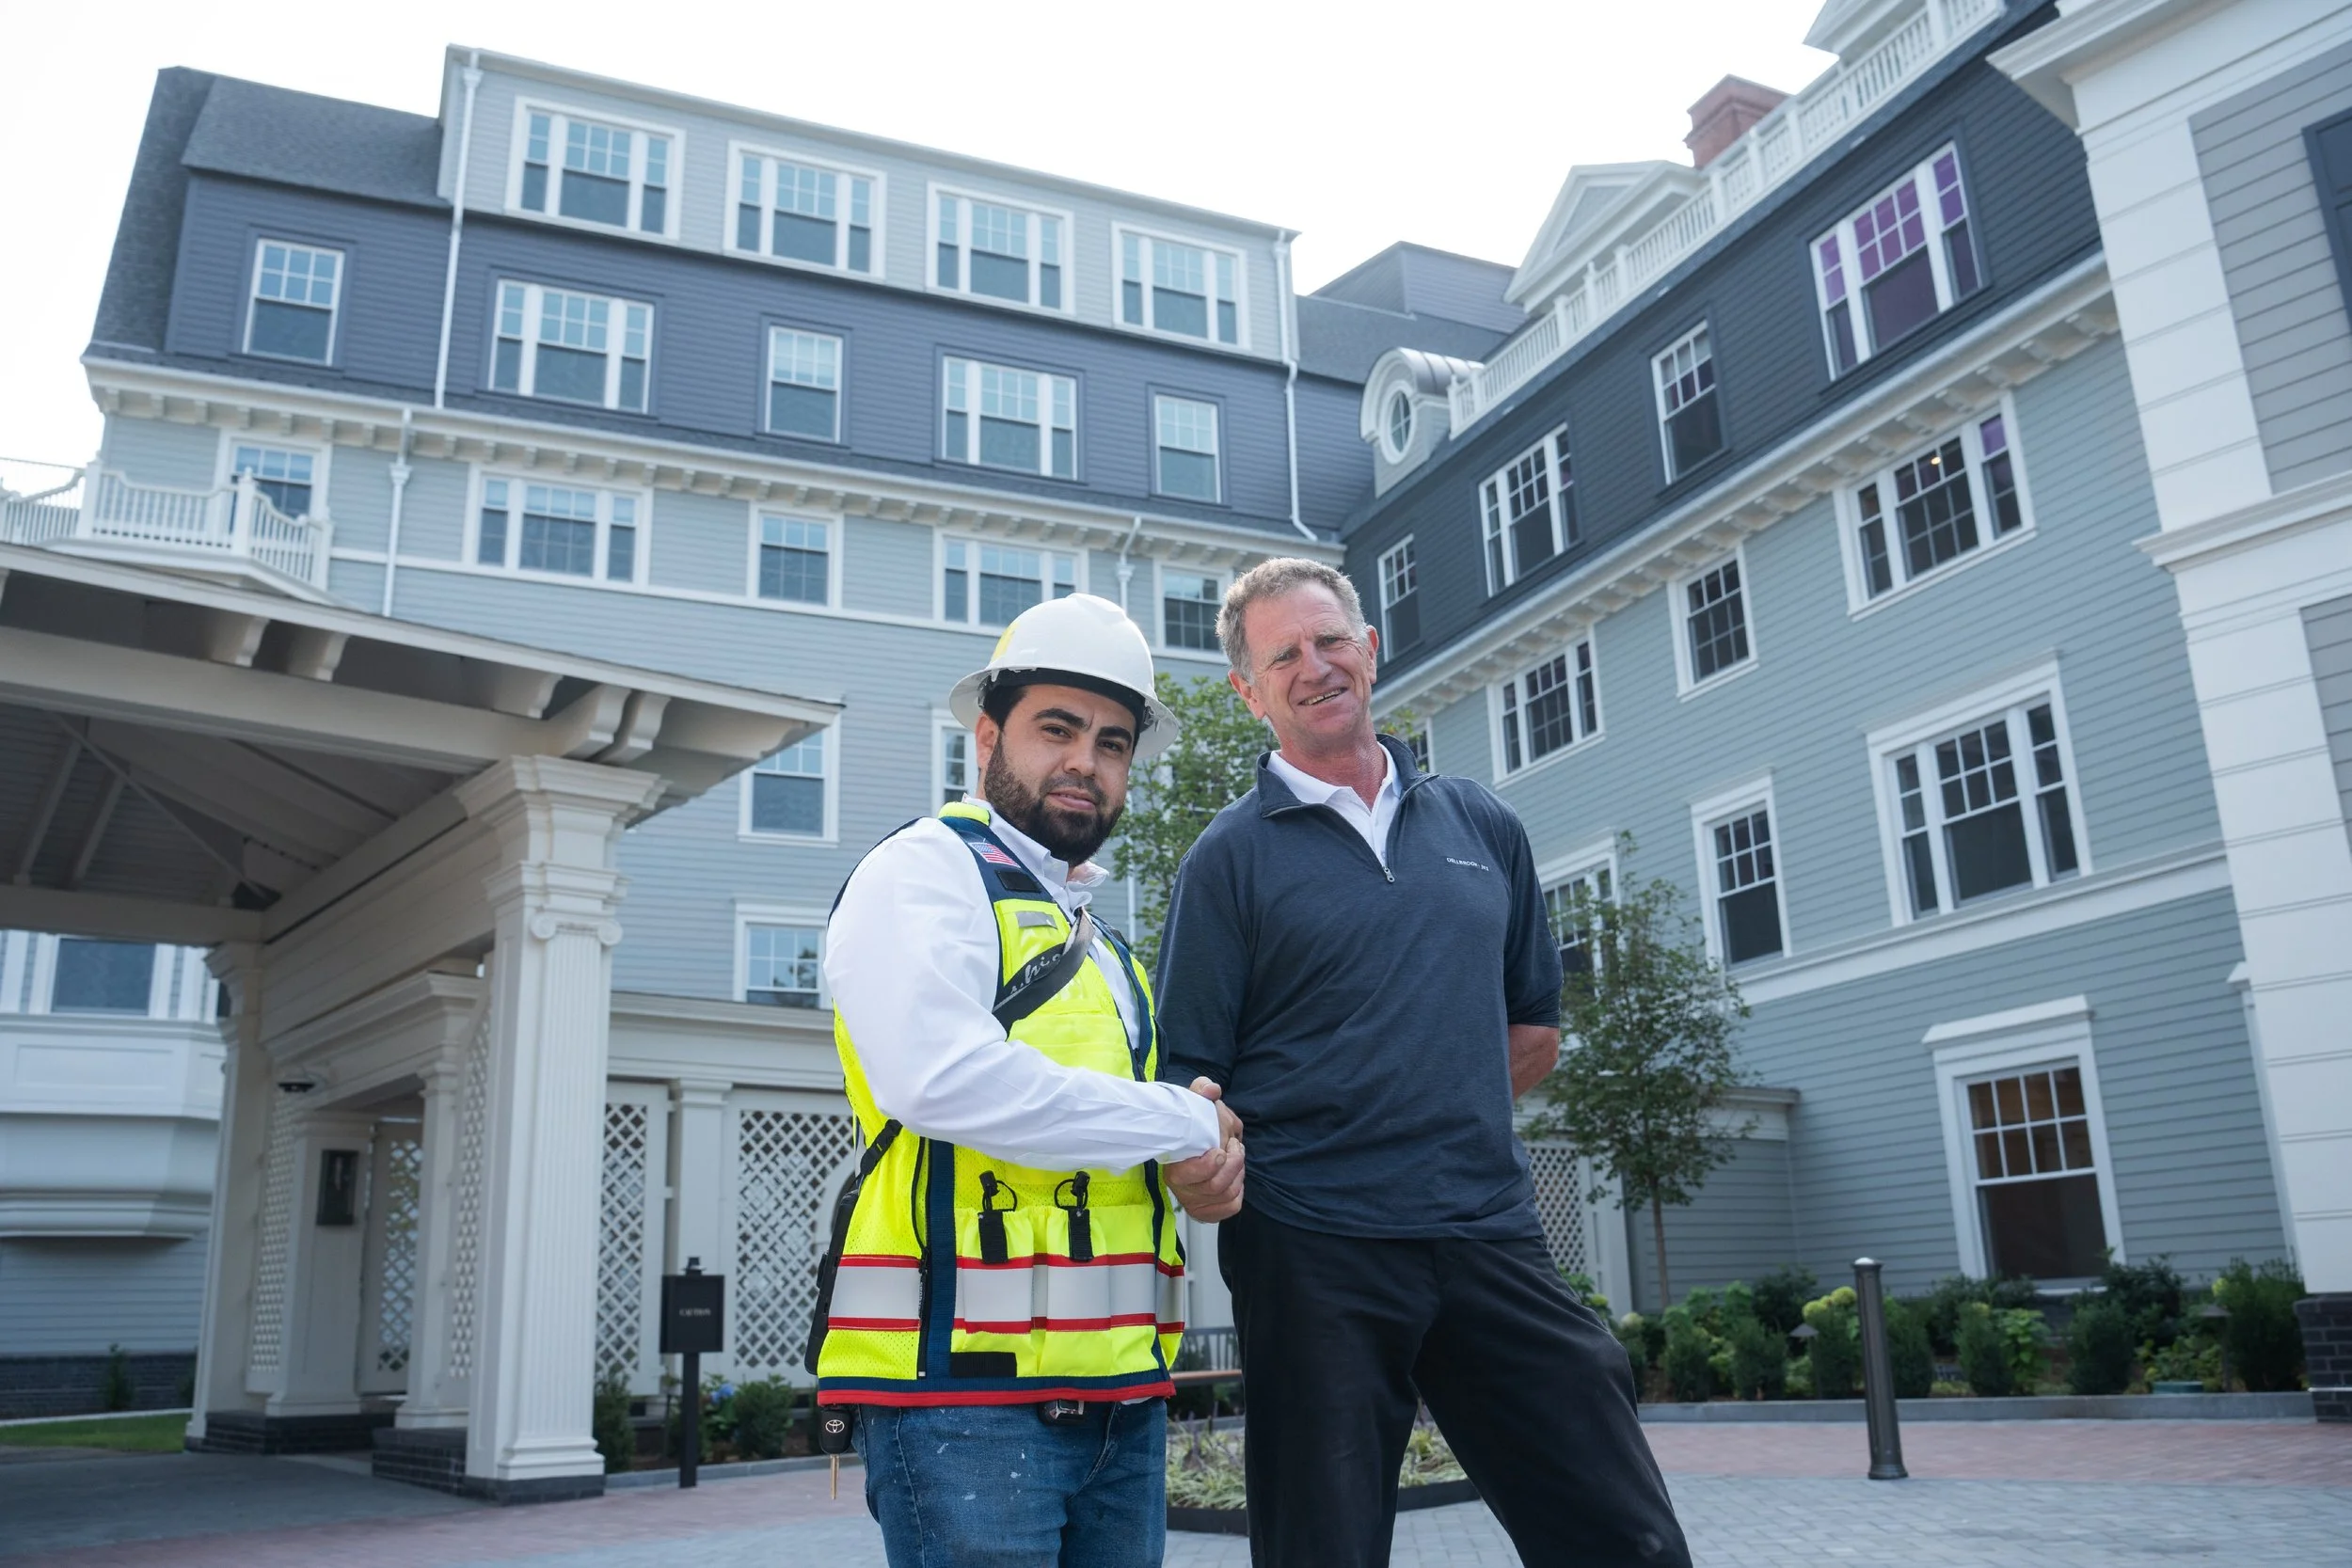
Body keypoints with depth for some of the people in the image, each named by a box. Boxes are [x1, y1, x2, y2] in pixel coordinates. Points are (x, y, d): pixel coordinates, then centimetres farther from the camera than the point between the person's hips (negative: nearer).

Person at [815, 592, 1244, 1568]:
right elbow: (940, 1076, -21)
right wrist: (1178, 1126, -12)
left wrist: (1210, 1155, 1)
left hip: (1122, 1398, 8)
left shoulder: (1098, 939, 22)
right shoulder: (925, 869, -4)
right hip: (965, 1387, -8)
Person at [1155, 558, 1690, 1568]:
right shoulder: (1230, 858, 1)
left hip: (1492, 1235, 4)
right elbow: (1191, 1070, -2)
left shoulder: (1483, 826, 13)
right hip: (1314, 1254, -3)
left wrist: (1447, 1131, 9)